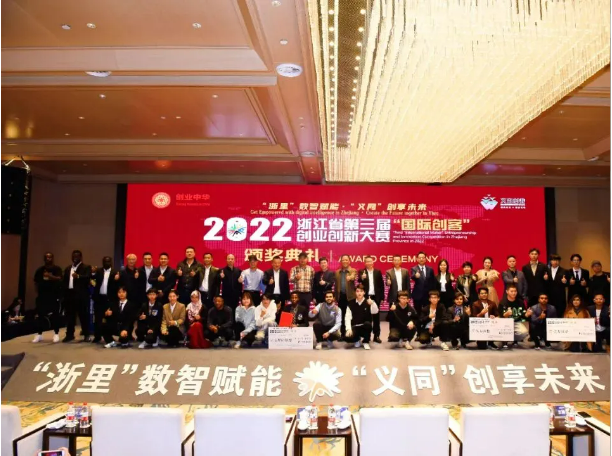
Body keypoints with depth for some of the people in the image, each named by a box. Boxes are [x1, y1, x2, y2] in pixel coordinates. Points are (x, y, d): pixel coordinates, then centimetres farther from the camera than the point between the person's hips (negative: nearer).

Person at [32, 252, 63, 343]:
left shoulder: (57, 268, -2)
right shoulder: (40, 269, 9)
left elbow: (59, 279, -17)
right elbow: (36, 281, 16)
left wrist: (50, 276, -33)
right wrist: (38, 291, 7)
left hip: (54, 295, -3)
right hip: (42, 295, 3)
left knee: (55, 314, 0)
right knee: (40, 314, 2)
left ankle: (56, 334, 7)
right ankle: (39, 334, 11)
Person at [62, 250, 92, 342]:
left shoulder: (86, 267, 0)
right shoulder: (68, 268, 20)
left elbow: (88, 277, -19)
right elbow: (65, 281, 17)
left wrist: (78, 276, -37)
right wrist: (64, 293, 8)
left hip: (81, 295, -6)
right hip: (70, 294, 6)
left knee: (83, 315, -2)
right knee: (69, 315, 9)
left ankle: (86, 335, 5)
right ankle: (70, 334, 19)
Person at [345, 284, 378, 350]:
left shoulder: (368, 302, -1)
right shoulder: (351, 303, 1)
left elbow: (375, 311, -20)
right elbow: (348, 317, -5)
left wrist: (372, 303, -40)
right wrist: (348, 329, -20)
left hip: (365, 326, 0)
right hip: (354, 327, 0)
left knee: (368, 324, -36)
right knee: (348, 338, -29)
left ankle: (365, 342, -5)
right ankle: (358, 339, 12)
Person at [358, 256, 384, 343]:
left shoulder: (378, 272, 7)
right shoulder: (361, 272, 3)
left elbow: (381, 285, 6)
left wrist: (382, 297, 1)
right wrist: (362, 279, -28)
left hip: (376, 297, 1)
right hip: (366, 297, -1)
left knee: (376, 316, 6)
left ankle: (376, 336, 12)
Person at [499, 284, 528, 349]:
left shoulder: (520, 302, 0)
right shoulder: (503, 302, -10)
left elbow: (524, 315, 1)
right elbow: (501, 316, -15)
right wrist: (506, 314, -35)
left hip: (517, 322, 3)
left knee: (525, 332, -26)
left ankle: (515, 340, 9)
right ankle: (505, 342, -1)